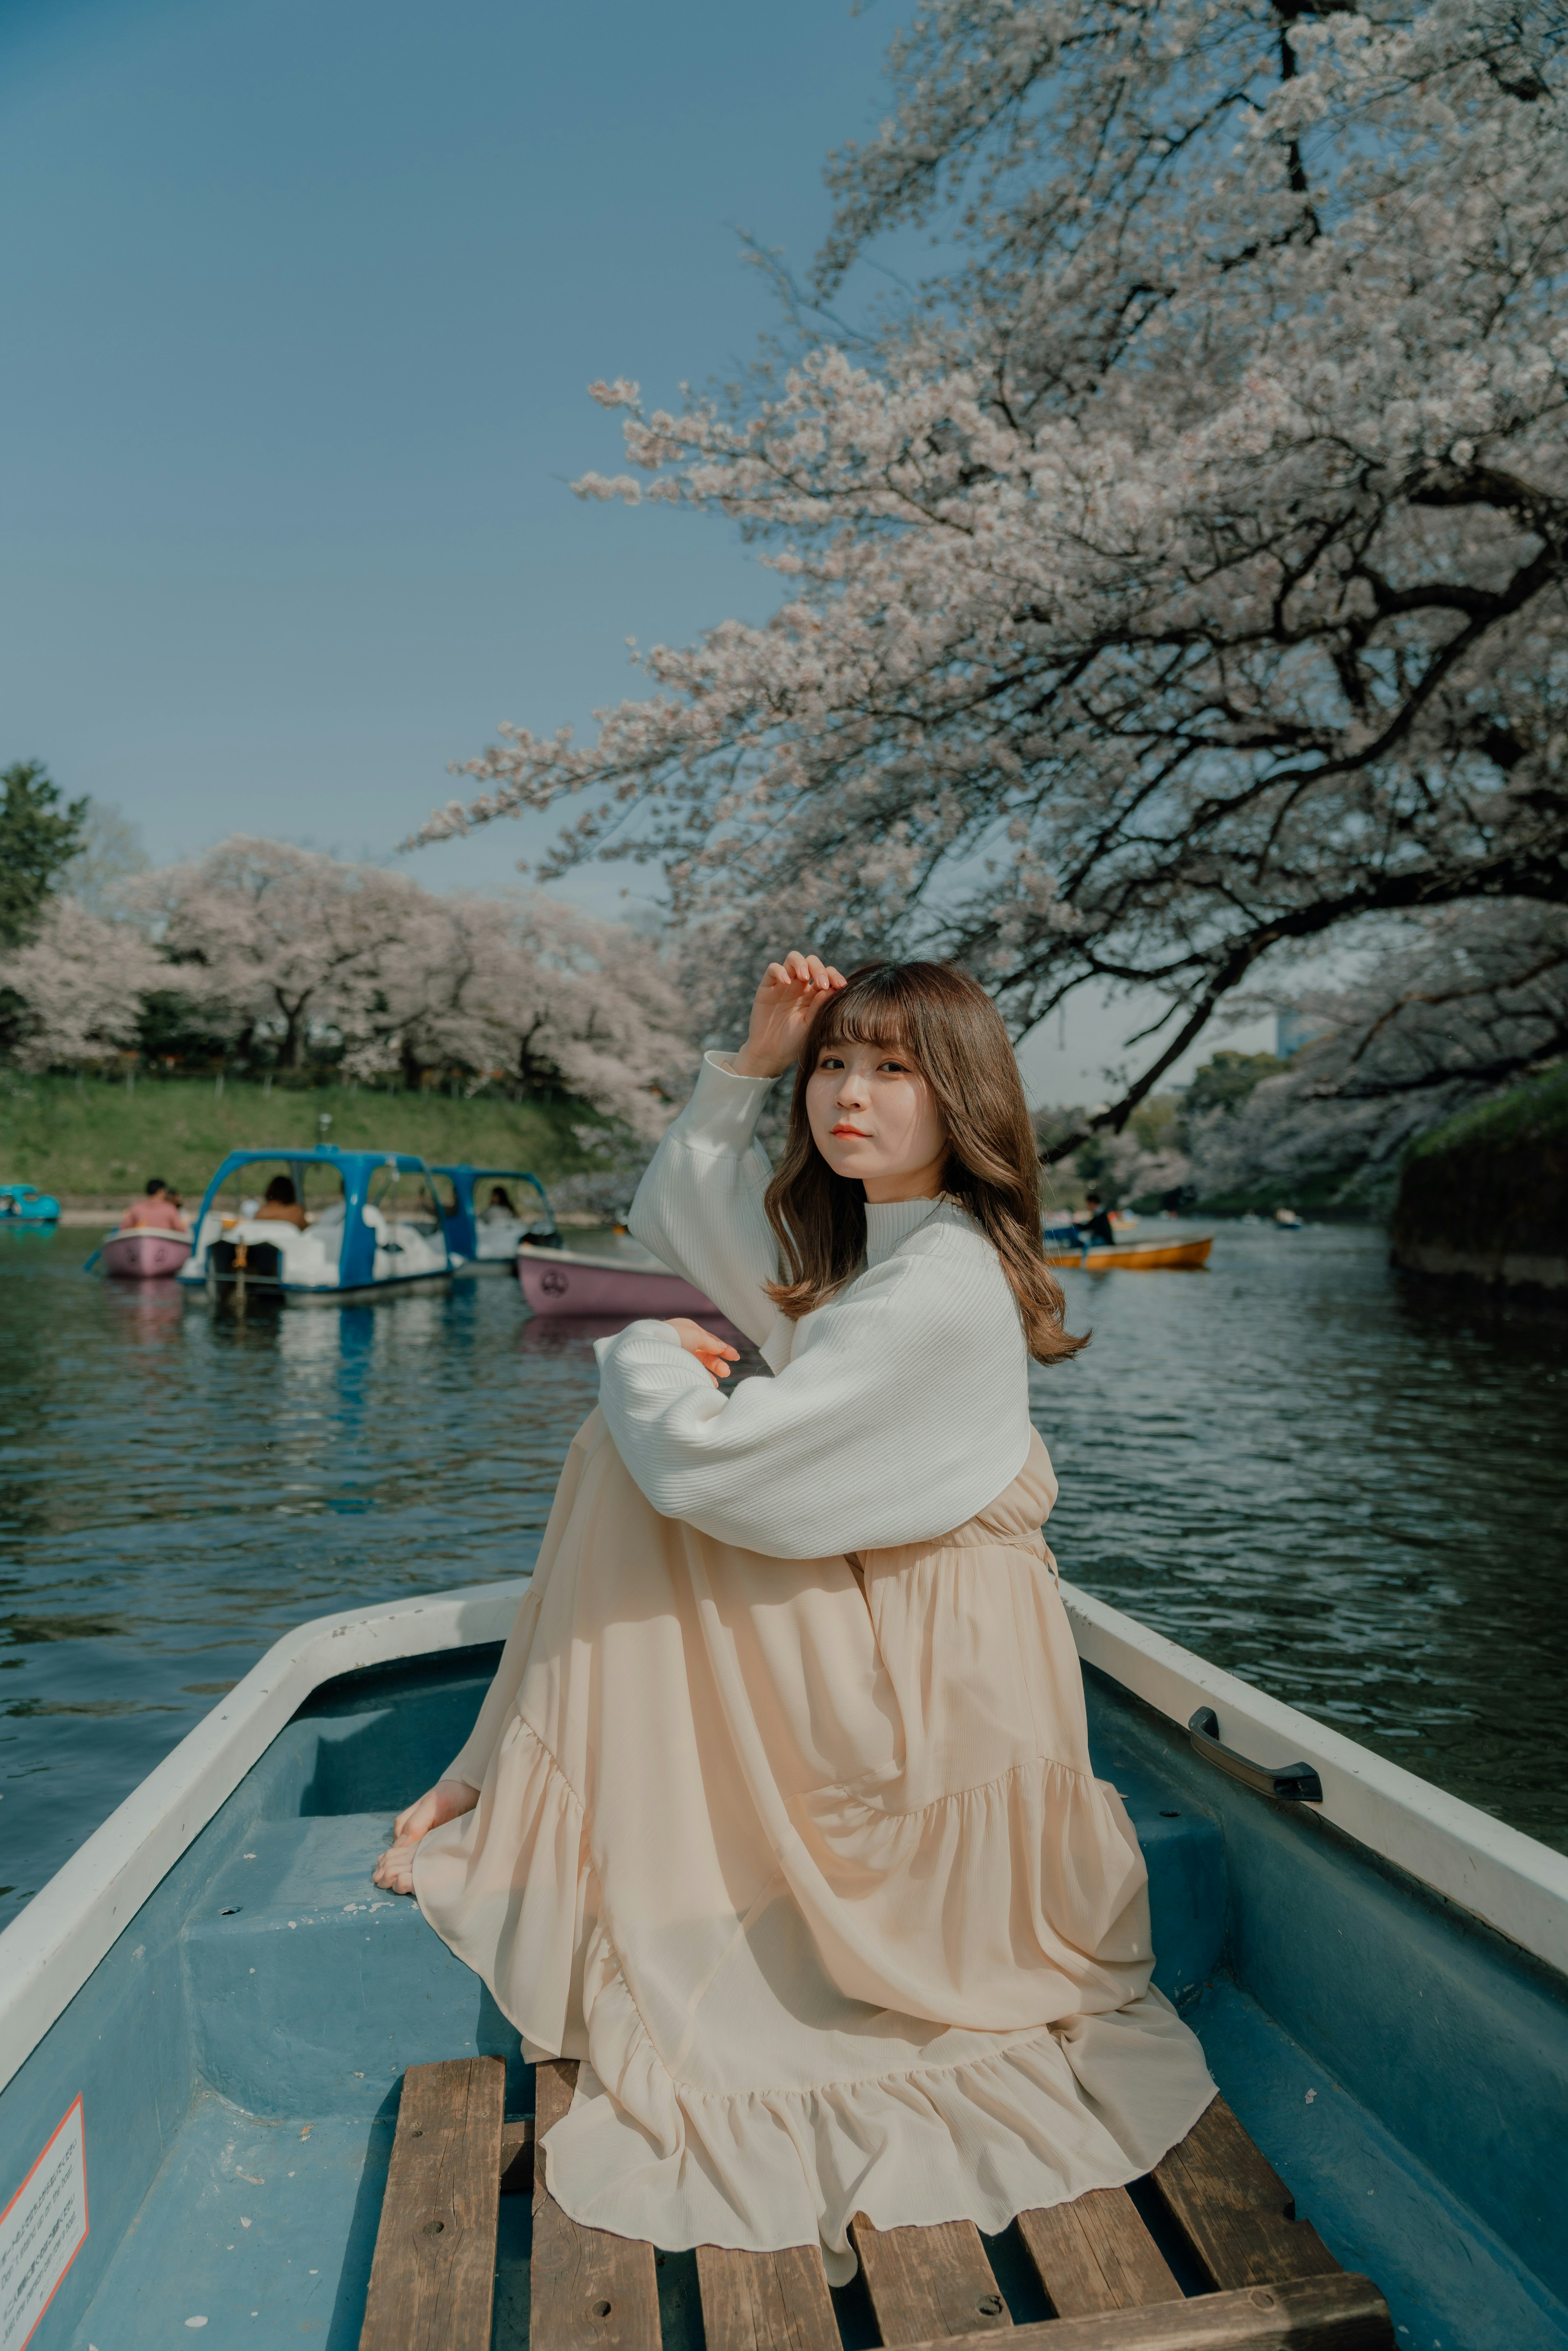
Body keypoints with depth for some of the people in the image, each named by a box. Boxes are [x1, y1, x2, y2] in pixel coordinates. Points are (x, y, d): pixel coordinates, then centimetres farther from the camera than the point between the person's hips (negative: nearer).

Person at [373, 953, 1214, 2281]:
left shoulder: (942, 1286, -26)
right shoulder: (858, 1232, 3)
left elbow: (705, 1461, -28)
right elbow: (676, 1216, 16)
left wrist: (643, 1357, -7)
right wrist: (752, 1062, 4)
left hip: (931, 1649, -9)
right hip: (865, 1602, 9)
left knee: (642, 1455, -10)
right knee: (628, 1449, 5)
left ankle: (524, 1794, 9)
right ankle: (522, 1791, 12)